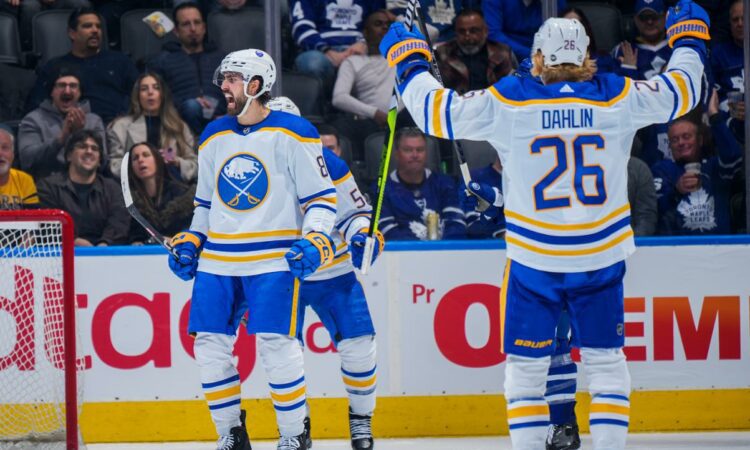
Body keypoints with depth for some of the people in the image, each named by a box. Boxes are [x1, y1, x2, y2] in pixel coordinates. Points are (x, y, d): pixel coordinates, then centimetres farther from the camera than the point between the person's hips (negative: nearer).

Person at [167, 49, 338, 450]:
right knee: (209, 344, 1)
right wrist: (190, 243, 13)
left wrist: (315, 241, -16)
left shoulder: (292, 134, -4)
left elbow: (321, 196, -3)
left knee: (276, 345, -14)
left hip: (274, 259, -6)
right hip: (217, 261, 6)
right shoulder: (213, 137, 13)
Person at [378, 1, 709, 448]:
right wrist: (689, 37, 29)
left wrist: (408, 60, 13)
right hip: (601, 259, 2)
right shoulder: (618, 97, -3)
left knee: (527, 364, 9)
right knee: (605, 360, 12)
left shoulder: (508, 102, -8)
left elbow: (437, 111, -4)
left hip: (534, 260, -1)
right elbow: (681, 90, 11)